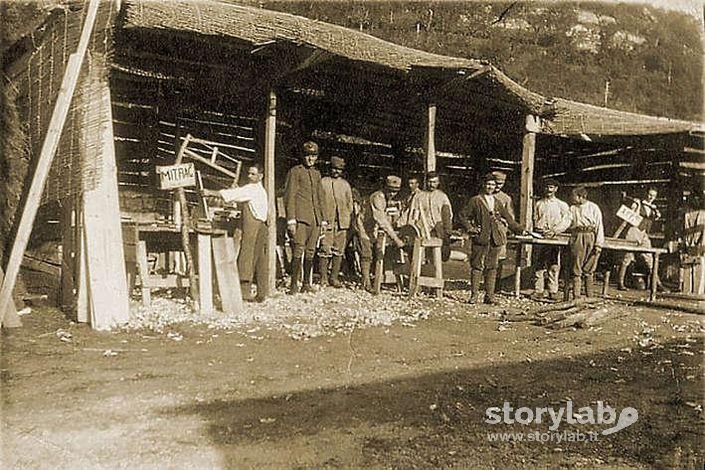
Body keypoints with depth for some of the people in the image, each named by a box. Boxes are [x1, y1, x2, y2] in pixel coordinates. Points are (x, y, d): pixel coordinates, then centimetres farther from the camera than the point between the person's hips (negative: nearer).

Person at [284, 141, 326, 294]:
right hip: (301, 218, -6)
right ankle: (294, 284, -7)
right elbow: (289, 197, -5)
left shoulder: (317, 174, 20)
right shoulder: (294, 172, 1)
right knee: (298, 250, -11)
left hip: (315, 219, 6)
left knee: (310, 252, 7)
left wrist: (323, 220, 18)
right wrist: (291, 220, -13)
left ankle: (307, 284, 14)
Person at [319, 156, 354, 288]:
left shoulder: (346, 185, 16)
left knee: (339, 251, 3)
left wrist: (347, 219, 8)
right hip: (327, 221, -3)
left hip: (342, 222, 3)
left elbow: (349, 204, 19)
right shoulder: (323, 182, 6)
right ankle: (323, 278, -1)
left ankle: (334, 277, 10)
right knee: (325, 250, -7)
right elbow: (319, 201, 3)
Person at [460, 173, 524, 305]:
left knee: (492, 267, 4)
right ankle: (474, 295, 2)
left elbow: (510, 220, 18)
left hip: (496, 239, 3)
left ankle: (489, 295, 8)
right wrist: (470, 228, -5)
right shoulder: (475, 201, 6)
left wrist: (521, 230, 10)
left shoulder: (499, 203, 17)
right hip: (480, 238, -3)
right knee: (477, 266, -2)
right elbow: (463, 216, 5)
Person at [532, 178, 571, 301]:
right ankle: (538, 291, 1)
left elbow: (566, 221, 1)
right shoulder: (538, 204, 16)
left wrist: (554, 231, -13)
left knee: (554, 266, -4)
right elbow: (535, 219, 14)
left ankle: (553, 292, 1)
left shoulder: (562, 205, 11)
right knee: (539, 265, -2)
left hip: (555, 237, -1)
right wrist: (539, 229, -5)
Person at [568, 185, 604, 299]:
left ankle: (590, 296, 8)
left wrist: (599, 244, -6)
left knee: (589, 270, 1)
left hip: (590, 237, -2)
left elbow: (599, 226, 1)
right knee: (576, 269, -2)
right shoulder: (573, 208, 14)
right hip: (577, 238, 2)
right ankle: (576, 296, -1)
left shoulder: (593, 208, 4)